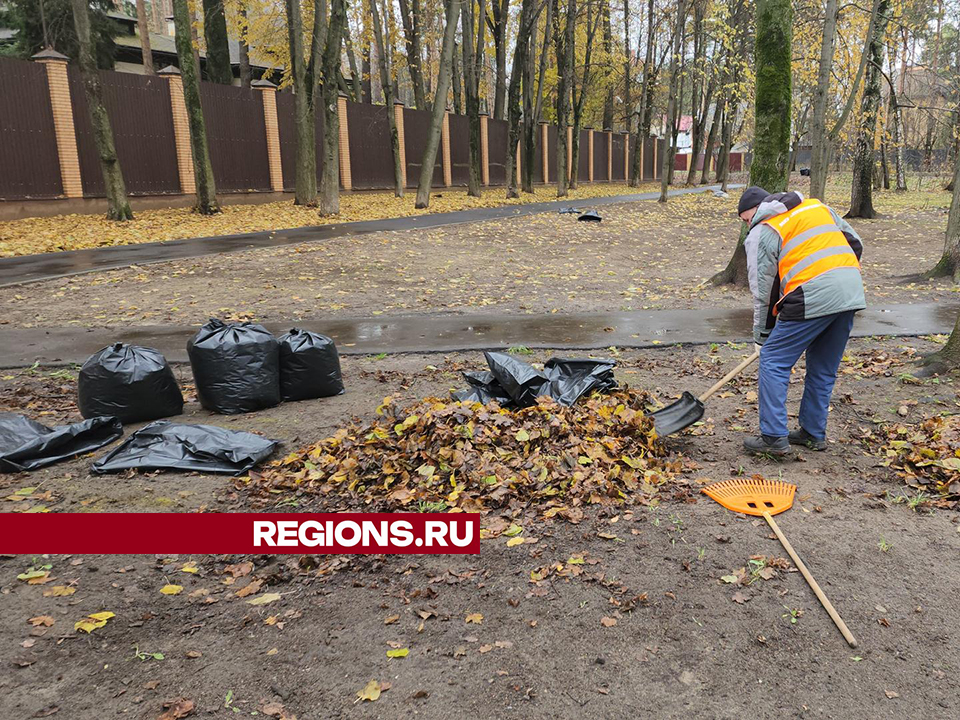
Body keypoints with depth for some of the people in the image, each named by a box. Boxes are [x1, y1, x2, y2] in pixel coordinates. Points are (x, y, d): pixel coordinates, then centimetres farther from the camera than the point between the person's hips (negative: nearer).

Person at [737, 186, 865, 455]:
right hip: (852, 293, 7)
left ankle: (774, 438, 2)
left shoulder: (761, 233, 4)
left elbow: (762, 290, 4)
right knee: (824, 369, 18)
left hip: (812, 297, -7)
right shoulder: (817, 206, 23)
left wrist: (761, 336, 11)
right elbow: (855, 244, 24)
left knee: (773, 362, 3)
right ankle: (814, 434, 27)